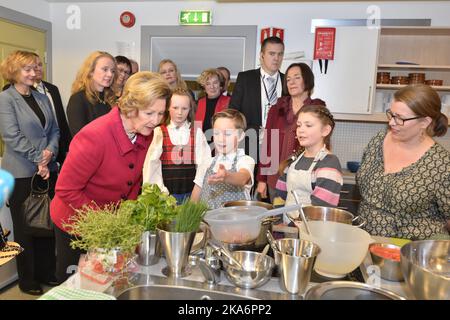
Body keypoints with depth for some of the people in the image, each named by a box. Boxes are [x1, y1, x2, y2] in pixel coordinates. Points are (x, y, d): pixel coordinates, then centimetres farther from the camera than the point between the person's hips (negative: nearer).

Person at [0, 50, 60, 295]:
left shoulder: (42, 97, 12)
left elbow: (54, 130, 11)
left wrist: (50, 151, -8)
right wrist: (38, 161, -14)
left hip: (48, 170, 5)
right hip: (22, 173, -5)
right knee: (25, 227, 7)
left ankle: (47, 273, 26)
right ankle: (28, 281, 22)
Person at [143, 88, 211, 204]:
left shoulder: (197, 133, 4)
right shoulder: (159, 132, 0)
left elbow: (204, 162, 0)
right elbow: (151, 163, -3)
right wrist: (159, 190, -8)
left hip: (191, 192, 1)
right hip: (167, 192, -1)